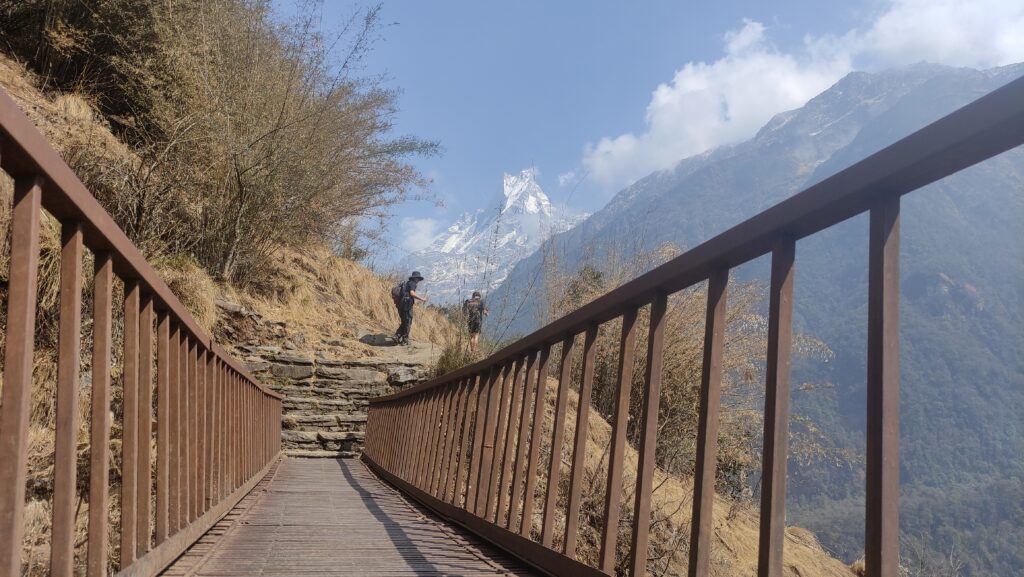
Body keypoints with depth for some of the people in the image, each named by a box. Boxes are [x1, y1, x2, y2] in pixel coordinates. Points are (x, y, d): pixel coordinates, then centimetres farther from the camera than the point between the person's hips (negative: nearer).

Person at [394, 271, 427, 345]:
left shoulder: (406, 283, 24)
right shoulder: (412, 283, -4)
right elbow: (412, 293, -20)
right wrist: (421, 299, -16)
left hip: (401, 305, 9)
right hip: (407, 305, -9)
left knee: (404, 323, 16)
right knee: (408, 323, -1)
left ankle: (397, 336, 4)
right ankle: (405, 340, 2)